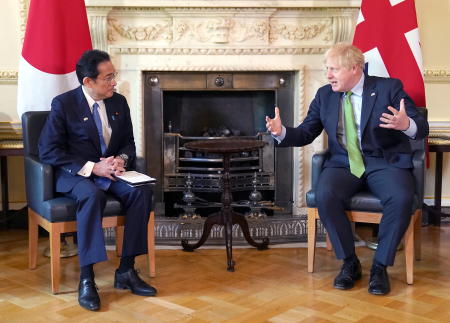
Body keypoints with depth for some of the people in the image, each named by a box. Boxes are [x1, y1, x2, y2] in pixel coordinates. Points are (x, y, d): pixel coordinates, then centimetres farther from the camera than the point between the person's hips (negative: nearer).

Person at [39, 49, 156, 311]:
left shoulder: (119, 102, 7)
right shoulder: (63, 104, -9)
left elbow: (129, 143, 13)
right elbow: (48, 151, -14)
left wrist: (121, 159, -12)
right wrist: (92, 168, -22)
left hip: (112, 171, 5)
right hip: (74, 174, -4)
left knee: (142, 191, -25)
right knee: (93, 196, -38)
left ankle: (126, 270, -20)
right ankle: (86, 278, -33)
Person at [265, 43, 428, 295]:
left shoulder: (389, 88, -2)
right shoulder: (325, 95, 9)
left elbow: (422, 128, -8)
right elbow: (305, 133, 9)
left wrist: (407, 125, -33)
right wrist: (282, 132, -13)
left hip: (385, 163, -2)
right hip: (343, 164, 2)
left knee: (402, 198, -32)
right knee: (325, 195, -29)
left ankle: (380, 266, -12)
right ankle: (350, 263, -10)